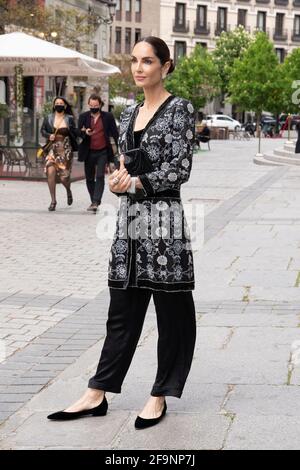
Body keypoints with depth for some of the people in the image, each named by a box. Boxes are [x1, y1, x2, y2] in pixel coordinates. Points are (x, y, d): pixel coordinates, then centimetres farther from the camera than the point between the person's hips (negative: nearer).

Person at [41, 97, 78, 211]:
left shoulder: (69, 119, 3)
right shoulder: (48, 118, 6)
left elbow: (75, 135, 8)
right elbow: (42, 130, 12)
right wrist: (48, 136, -6)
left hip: (65, 149, -1)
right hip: (52, 149, 1)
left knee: (64, 176, -2)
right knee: (50, 172, -16)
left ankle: (68, 191, 36)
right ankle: (53, 201, -4)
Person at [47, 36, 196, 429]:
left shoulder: (179, 109, -4)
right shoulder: (130, 113, 15)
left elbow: (179, 169, -11)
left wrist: (135, 183, -13)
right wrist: (119, 179, -3)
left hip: (164, 219, -6)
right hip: (130, 218, 7)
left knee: (171, 311, 4)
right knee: (122, 311, 10)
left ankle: (160, 396, 15)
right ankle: (97, 395, 13)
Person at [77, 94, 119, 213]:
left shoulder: (108, 117, 2)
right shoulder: (83, 117, 4)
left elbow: (114, 133, 5)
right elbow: (78, 134, 3)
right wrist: (85, 133, -20)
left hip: (103, 152, -2)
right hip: (89, 153, 2)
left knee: (100, 177, -13)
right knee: (89, 178, 9)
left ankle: (96, 202, -17)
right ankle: (93, 201, 22)